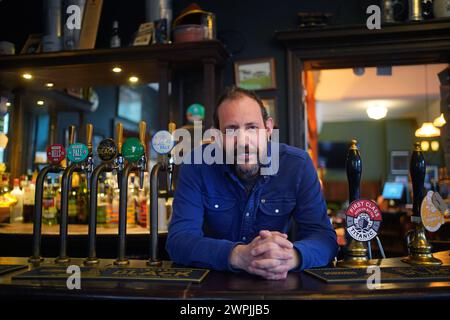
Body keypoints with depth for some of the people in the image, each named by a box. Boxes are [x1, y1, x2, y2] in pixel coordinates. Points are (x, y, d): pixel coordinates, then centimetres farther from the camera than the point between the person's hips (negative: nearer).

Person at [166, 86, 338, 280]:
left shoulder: (298, 164, -9)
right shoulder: (196, 165, -12)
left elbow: (324, 237, -13)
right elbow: (178, 240, -20)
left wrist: (291, 256, -36)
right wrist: (239, 256, -37)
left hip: (278, 285, 2)